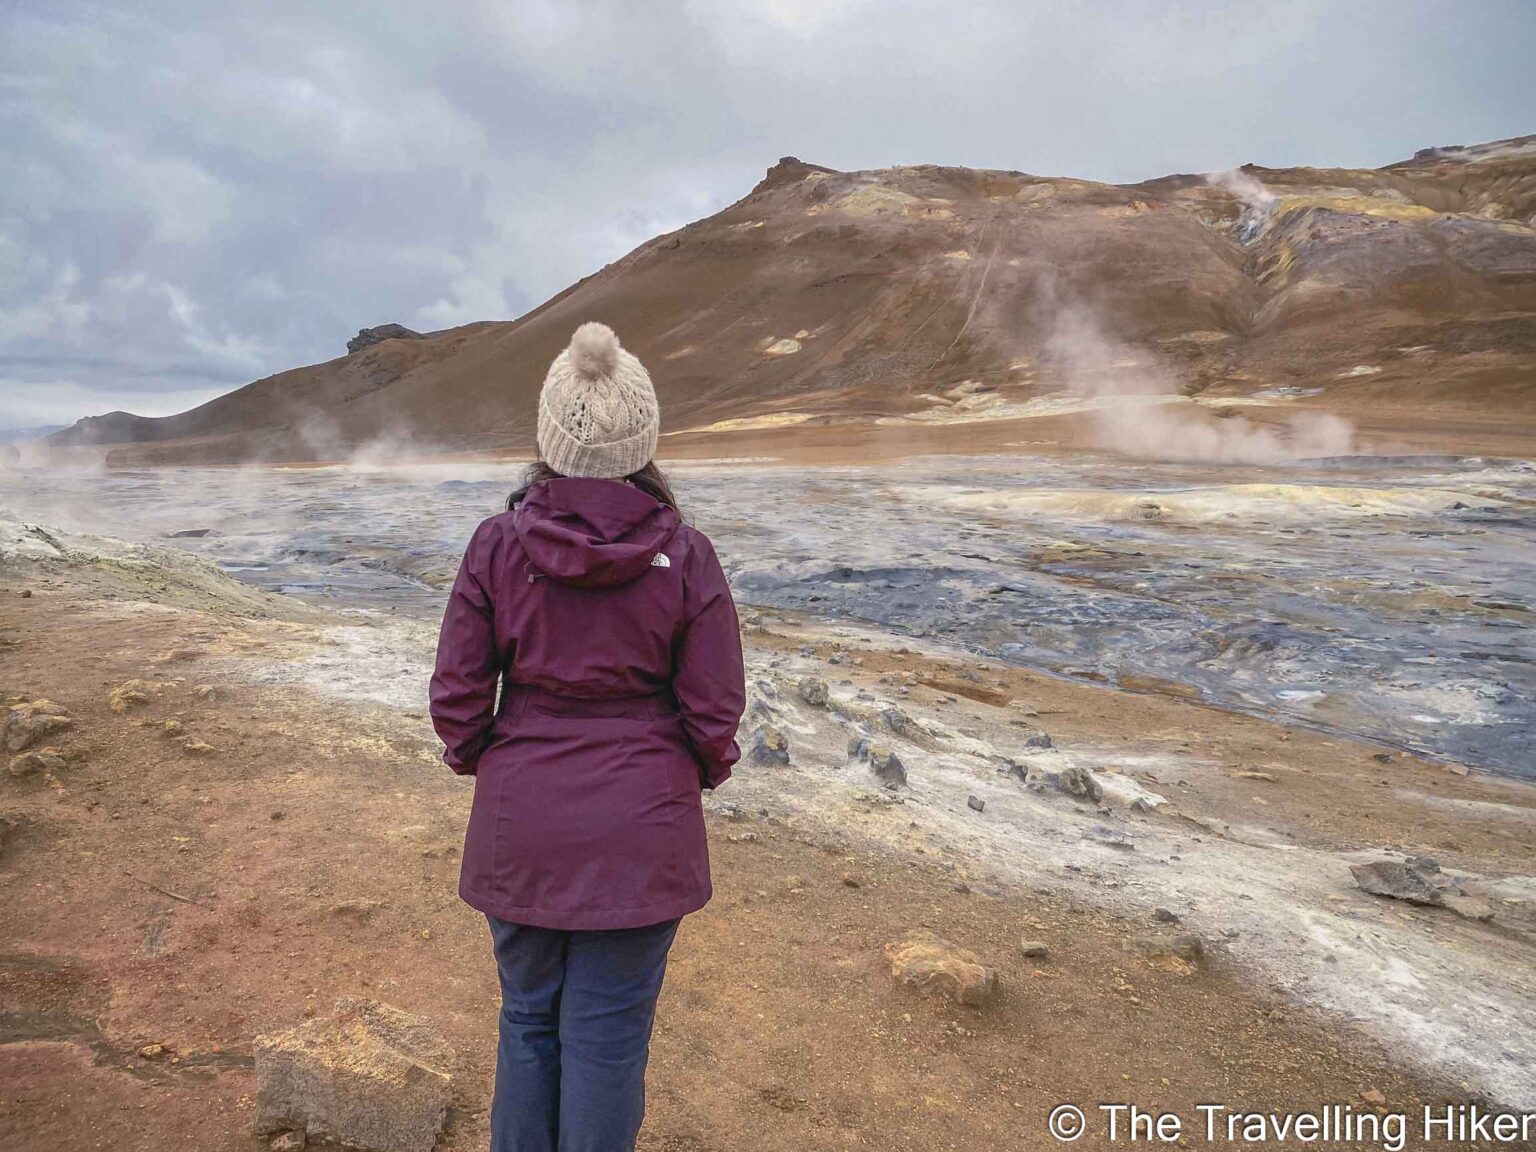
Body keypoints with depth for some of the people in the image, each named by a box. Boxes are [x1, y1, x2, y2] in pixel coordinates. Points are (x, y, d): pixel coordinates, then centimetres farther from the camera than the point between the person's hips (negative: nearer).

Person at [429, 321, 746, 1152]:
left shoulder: (496, 545, -9)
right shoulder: (685, 557, -11)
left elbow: (457, 698, -5)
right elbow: (715, 711, -7)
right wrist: (696, 777, 13)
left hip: (520, 825, 2)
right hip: (641, 832, -1)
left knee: (527, 1017, 21)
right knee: (607, 1034, 13)